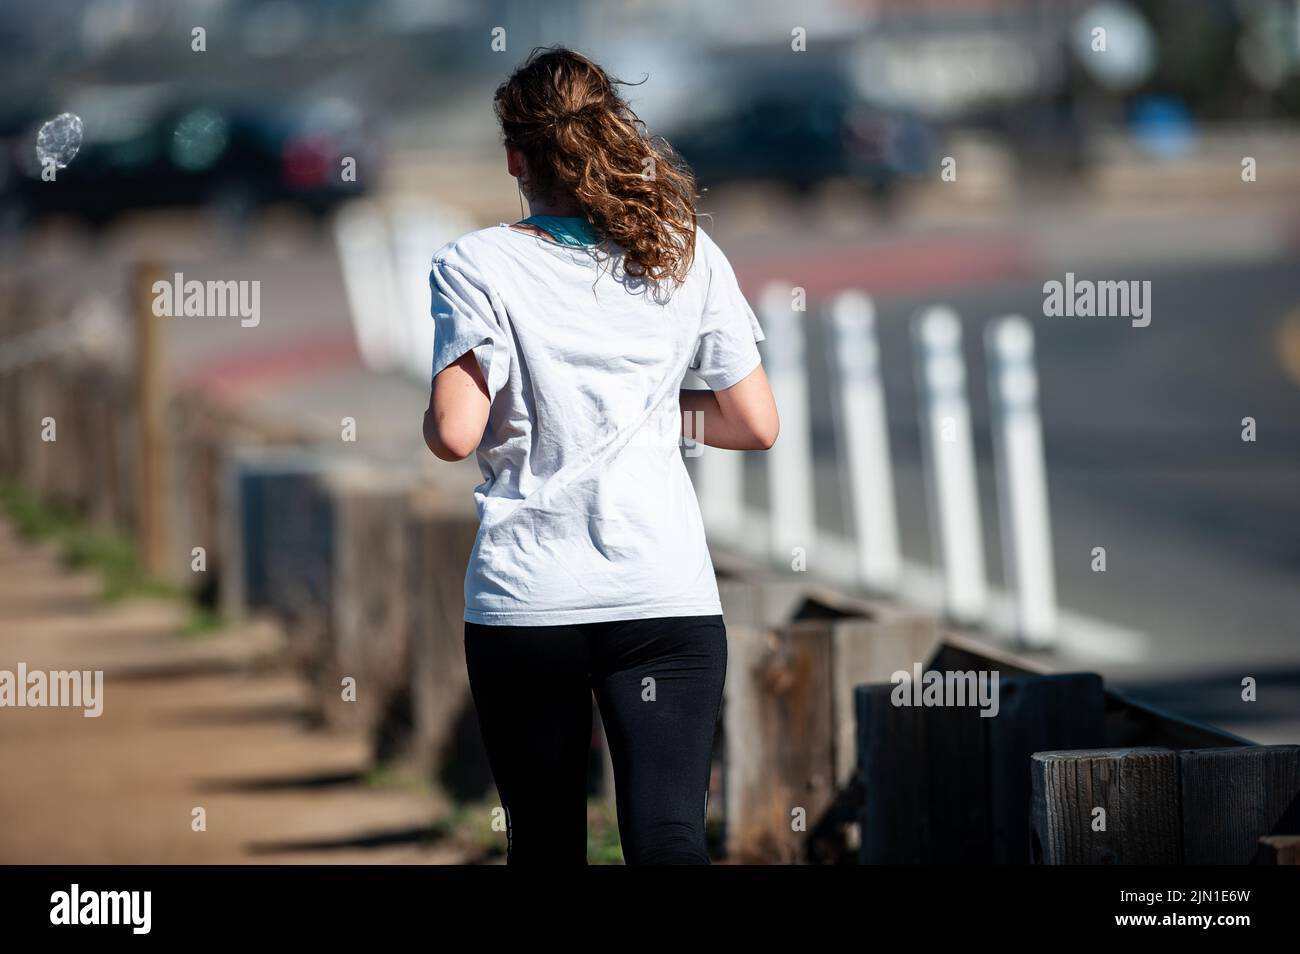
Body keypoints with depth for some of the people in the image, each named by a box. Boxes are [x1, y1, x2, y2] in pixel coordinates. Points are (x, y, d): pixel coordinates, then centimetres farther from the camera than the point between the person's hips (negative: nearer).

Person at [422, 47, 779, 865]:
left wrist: (437, 410, 13)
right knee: (669, 840, -8)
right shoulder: (687, 254, 7)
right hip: (665, 592, 1)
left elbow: (455, 434, -10)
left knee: (545, 844, 12)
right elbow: (757, 425, 8)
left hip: (522, 603, -1)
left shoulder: (477, 266, -1)